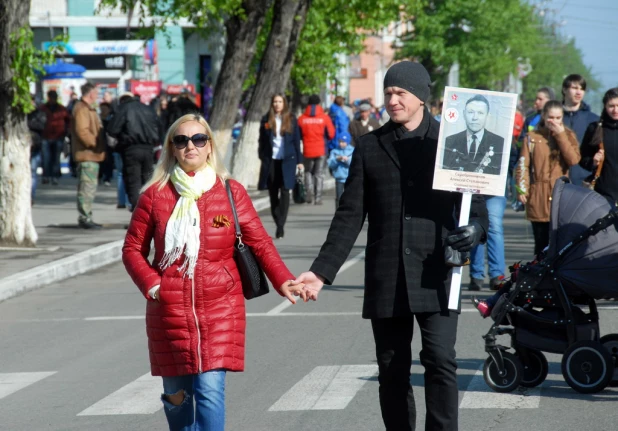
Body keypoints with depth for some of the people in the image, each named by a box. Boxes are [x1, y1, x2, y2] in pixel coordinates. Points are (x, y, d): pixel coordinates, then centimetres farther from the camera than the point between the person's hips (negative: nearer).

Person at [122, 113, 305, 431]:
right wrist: (150, 284, -9)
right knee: (176, 394, 10)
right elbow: (133, 248, 7)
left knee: (210, 389, -13)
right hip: (170, 310, 2)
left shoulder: (230, 192, 3)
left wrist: (282, 280, -13)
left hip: (220, 309, -1)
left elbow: (259, 242, 1)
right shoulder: (155, 195, 3)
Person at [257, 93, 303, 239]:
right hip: (270, 160, 2)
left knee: (285, 192, -10)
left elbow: (296, 141, 6)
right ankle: (278, 224, 15)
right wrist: (262, 158, 1)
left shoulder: (291, 120, 5)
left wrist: (299, 160, 3)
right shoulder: (266, 120, 7)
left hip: (287, 161, -2)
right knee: (273, 193, 5)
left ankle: (281, 226, -12)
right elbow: (262, 141, 8)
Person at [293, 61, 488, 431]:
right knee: (392, 370, 6)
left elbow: (474, 200, 7)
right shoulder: (370, 147, 10)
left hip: (435, 276, -2)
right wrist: (322, 271, 0)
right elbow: (350, 216, 8)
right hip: (386, 279, 2)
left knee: (441, 361, -12)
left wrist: (476, 228, -17)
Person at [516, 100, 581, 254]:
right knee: (541, 241, 3)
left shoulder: (569, 136, 9)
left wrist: (561, 135, -9)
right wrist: (522, 190, -9)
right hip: (538, 196, 0)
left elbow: (574, 159, -8)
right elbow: (523, 165, 1)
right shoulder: (533, 137, 6)